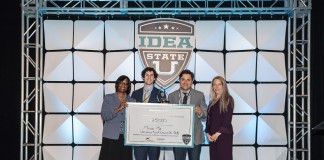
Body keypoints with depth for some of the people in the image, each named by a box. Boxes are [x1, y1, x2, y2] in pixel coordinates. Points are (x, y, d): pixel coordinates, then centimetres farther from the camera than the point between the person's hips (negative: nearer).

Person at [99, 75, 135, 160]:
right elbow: (104, 116, -5)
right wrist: (118, 109, -16)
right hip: (111, 137, -2)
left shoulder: (132, 101, 12)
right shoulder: (108, 98, 6)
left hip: (126, 137, 2)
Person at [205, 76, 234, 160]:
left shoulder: (228, 100, -2)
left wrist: (218, 133, -13)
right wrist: (208, 133, 0)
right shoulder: (212, 101, 16)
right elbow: (208, 118, 14)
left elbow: (227, 119, -9)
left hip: (224, 135, -6)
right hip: (212, 136, 6)